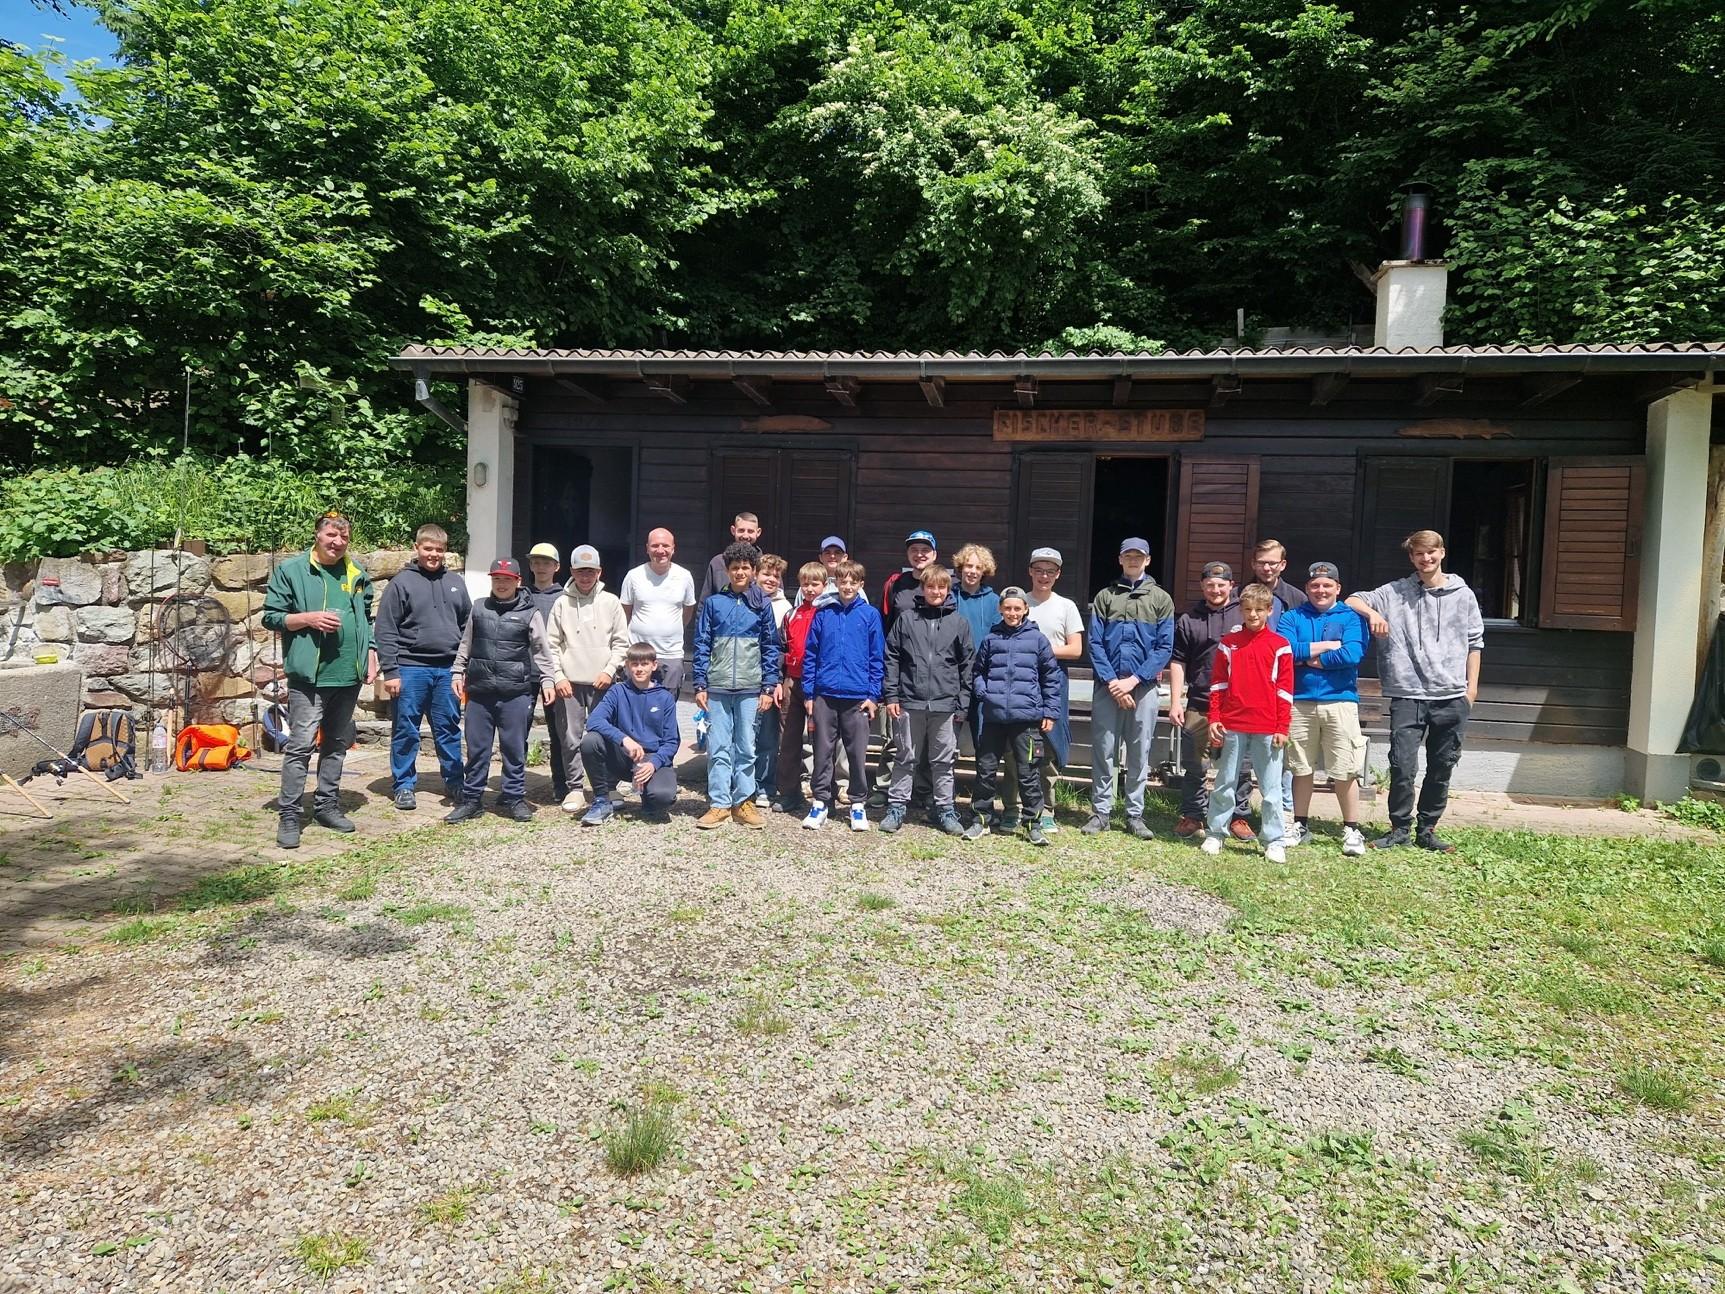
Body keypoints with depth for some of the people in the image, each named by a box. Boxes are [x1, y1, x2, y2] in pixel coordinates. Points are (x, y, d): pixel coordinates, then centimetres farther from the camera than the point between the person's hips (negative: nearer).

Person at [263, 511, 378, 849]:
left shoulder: (357, 574, 13)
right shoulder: (290, 570, -1)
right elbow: (271, 617, -2)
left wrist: (370, 653, 12)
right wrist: (308, 618, -16)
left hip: (349, 675, 6)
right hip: (309, 675, -5)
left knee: (337, 744, 14)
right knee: (301, 744, -7)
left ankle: (327, 805, 25)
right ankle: (290, 815, 0)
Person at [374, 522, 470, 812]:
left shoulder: (456, 583, 11)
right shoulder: (402, 583, -2)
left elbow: (468, 625, 14)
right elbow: (386, 631, -4)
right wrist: (390, 671, -9)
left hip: (447, 669, 3)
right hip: (410, 669, -3)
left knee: (449, 729, 10)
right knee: (406, 730, 5)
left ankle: (455, 782, 20)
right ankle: (404, 785, 15)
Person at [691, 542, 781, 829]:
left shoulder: (762, 605, 6)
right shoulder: (713, 603, 5)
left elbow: (771, 647, 6)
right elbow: (701, 645, 5)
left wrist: (769, 687, -1)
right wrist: (700, 685, -1)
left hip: (750, 688, 0)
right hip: (717, 688, 0)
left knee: (746, 748, 5)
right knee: (718, 748, 1)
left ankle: (743, 802, 14)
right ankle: (719, 804, 7)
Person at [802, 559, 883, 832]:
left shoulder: (871, 615, 1)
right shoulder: (823, 613, 4)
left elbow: (877, 658, 2)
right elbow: (810, 654, 6)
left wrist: (874, 695, -4)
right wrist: (808, 692, 2)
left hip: (858, 696, -1)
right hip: (824, 694, 1)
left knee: (858, 753, 6)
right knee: (823, 751, 8)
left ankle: (858, 804, 18)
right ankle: (820, 802, 18)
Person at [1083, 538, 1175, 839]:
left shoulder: (1161, 599, 8)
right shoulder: (1105, 597, 9)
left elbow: (1164, 648, 0)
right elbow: (1095, 643, 2)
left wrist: (1133, 680, -10)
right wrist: (1112, 681, -10)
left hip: (1143, 687, 0)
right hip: (1107, 686, 0)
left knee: (1140, 753, 4)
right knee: (1103, 751, 2)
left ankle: (1135, 814, 12)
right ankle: (1100, 811, 10)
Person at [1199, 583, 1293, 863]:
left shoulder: (1280, 645, 2)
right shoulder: (1228, 643, 6)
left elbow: (1285, 690, 1)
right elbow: (1218, 684, 7)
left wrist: (1282, 728, -2)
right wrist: (1214, 719, 1)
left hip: (1268, 729, -1)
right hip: (1232, 726, 1)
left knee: (1271, 787, 4)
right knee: (1225, 783, 9)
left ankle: (1274, 842, 12)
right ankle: (1215, 834, 18)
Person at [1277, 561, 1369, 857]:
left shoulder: (1351, 618, 4)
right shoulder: (1292, 617, 9)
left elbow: (1352, 655, -13)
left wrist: (1308, 657, -6)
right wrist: (1328, 646, -8)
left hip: (1340, 702, -2)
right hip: (1299, 702, 2)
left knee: (1345, 771, -2)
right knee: (1301, 768, 10)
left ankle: (1352, 831, 10)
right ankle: (1301, 826, 23)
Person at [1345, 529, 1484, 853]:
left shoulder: (1463, 595, 8)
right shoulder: (1395, 592, 4)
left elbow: (1474, 642, 11)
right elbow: (1352, 601, 4)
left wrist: (1472, 685, 6)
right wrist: (1372, 612, -17)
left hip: (1452, 696, 2)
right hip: (1408, 694, -2)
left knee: (1442, 768, 9)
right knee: (1402, 766, -5)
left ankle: (1427, 830, 22)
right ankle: (1399, 828, 10)